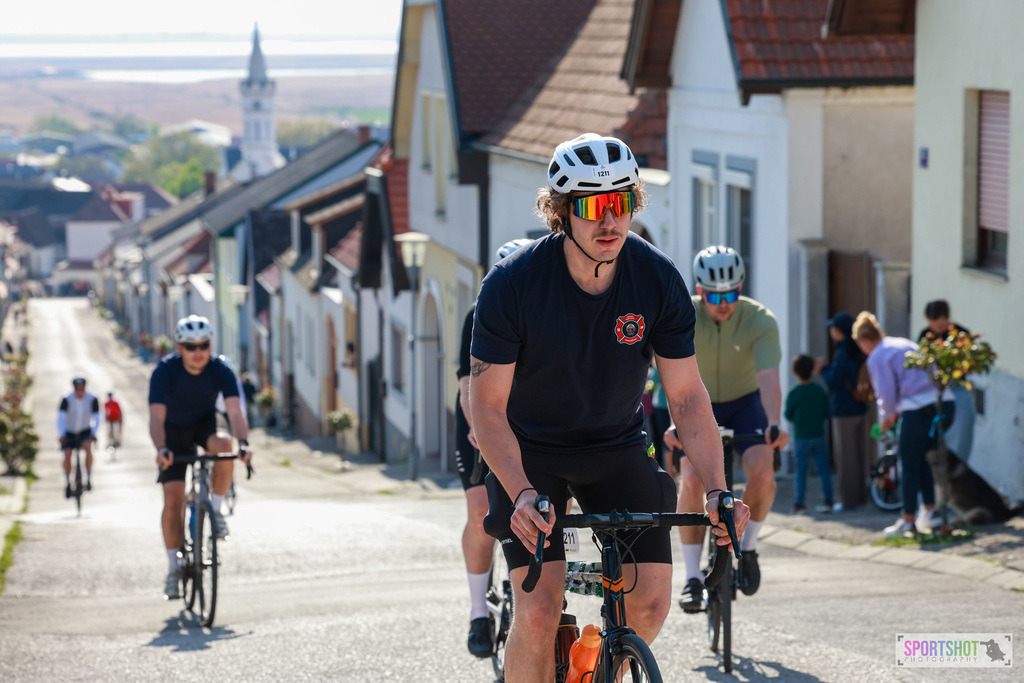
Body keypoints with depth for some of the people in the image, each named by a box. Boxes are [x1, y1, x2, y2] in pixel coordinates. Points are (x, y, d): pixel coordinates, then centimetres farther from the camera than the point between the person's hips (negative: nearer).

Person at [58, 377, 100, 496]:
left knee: (88, 446, -30)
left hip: (85, 431, 0)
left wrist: (93, 433, -31)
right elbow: (60, 418, -26)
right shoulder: (67, 400, -21)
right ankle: (67, 484, 5)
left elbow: (97, 419, -15)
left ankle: (89, 479, -19)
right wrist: (62, 435, -39)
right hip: (69, 432, 0)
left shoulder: (92, 400, -16)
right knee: (67, 455, -17)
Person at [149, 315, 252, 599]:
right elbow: (157, 416, -35)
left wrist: (243, 443, -52)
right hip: (175, 432, -1)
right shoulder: (165, 371, -26)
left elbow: (235, 410, -34)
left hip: (205, 426, 1)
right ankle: (174, 568, 1)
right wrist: (161, 449, -53)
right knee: (173, 498, -12)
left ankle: (215, 509, -12)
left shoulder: (220, 370, -23)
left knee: (222, 446, -35)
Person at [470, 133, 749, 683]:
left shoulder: (659, 281, -16)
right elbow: (487, 406, -20)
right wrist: (522, 494, -34)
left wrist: (716, 490, -22)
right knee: (538, 613, -19)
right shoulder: (511, 284, -23)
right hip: (530, 450, -3)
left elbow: (687, 397, -10)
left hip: (616, 447, 3)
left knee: (650, 600, -11)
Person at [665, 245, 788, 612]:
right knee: (692, 482, -21)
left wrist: (774, 424, -52)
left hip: (745, 403, 0)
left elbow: (768, 377, -35)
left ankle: (747, 546, 2)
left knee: (763, 472, -26)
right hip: (700, 405, 0)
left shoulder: (760, 320, -23)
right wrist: (676, 422, -49)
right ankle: (692, 577, -9)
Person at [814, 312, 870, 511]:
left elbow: (834, 382, -17)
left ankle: (848, 500, 2)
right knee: (859, 455, 13)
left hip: (844, 412, -8)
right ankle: (859, 495, 20)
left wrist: (823, 368, -1)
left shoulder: (843, 354, -18)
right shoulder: (858, 351, 8)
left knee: (846, 457, -2)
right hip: (860, 409, 8)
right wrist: (826, 368, 15)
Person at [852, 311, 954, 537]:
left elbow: (887, 395, -6)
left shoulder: (876, 358, -1)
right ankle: (930, 511, 18)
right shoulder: (905, 344, 22)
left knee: (910, 465, 6)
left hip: (919, 410, -7)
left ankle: (908, 521, 13)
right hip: (945, 402, 7)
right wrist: (894, 412, 33)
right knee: (921, 459, 22)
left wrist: (886, 418, 14)